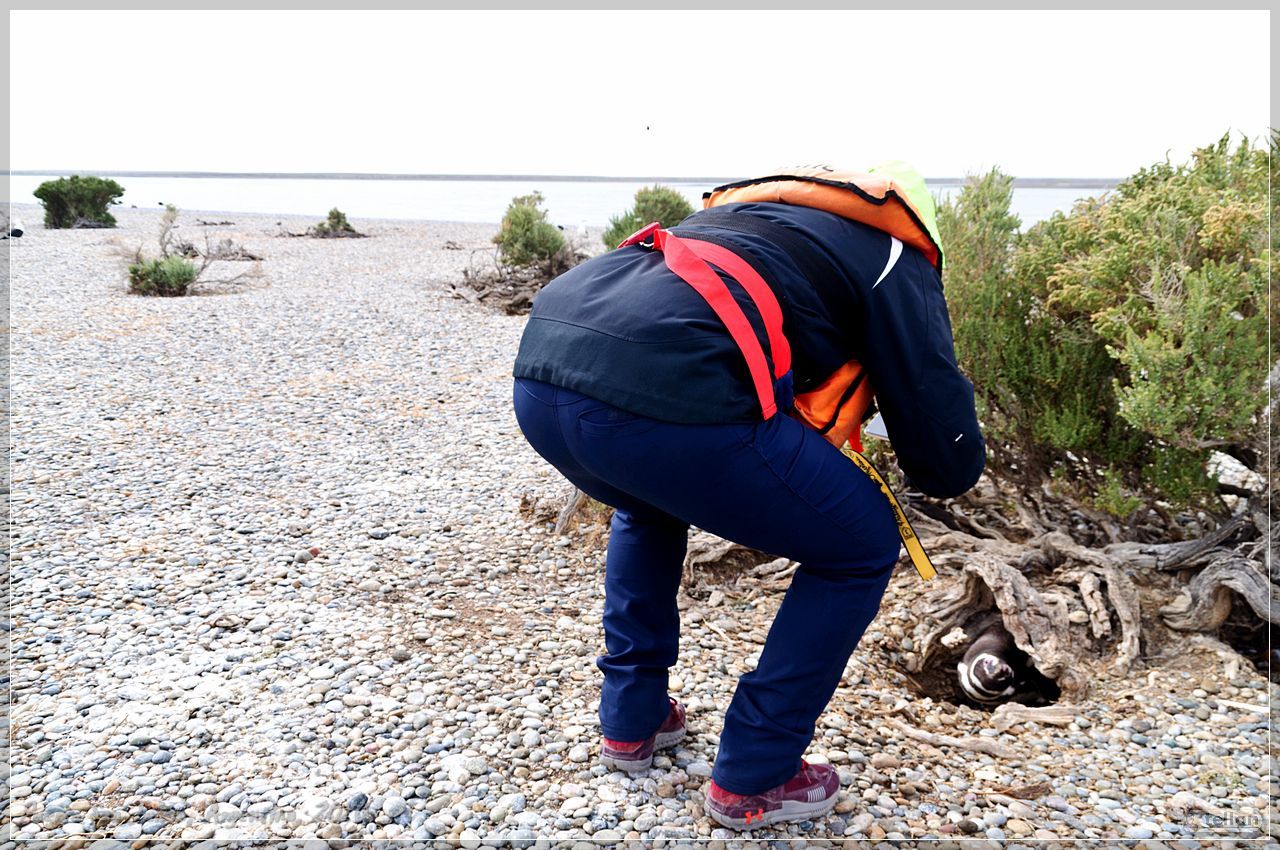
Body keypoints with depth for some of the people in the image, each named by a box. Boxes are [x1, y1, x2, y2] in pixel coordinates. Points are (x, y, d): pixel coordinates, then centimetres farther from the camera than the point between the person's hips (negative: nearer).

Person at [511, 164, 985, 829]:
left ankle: (630, 722, 42)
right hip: (666, 396, -7)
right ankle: (751, 780, 25)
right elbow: (950, 464, 17)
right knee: (861, 550, 17)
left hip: (539, 374, 8)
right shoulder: (894, 257, 19)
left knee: (649, 509, 40)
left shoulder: (746, 207, 38)